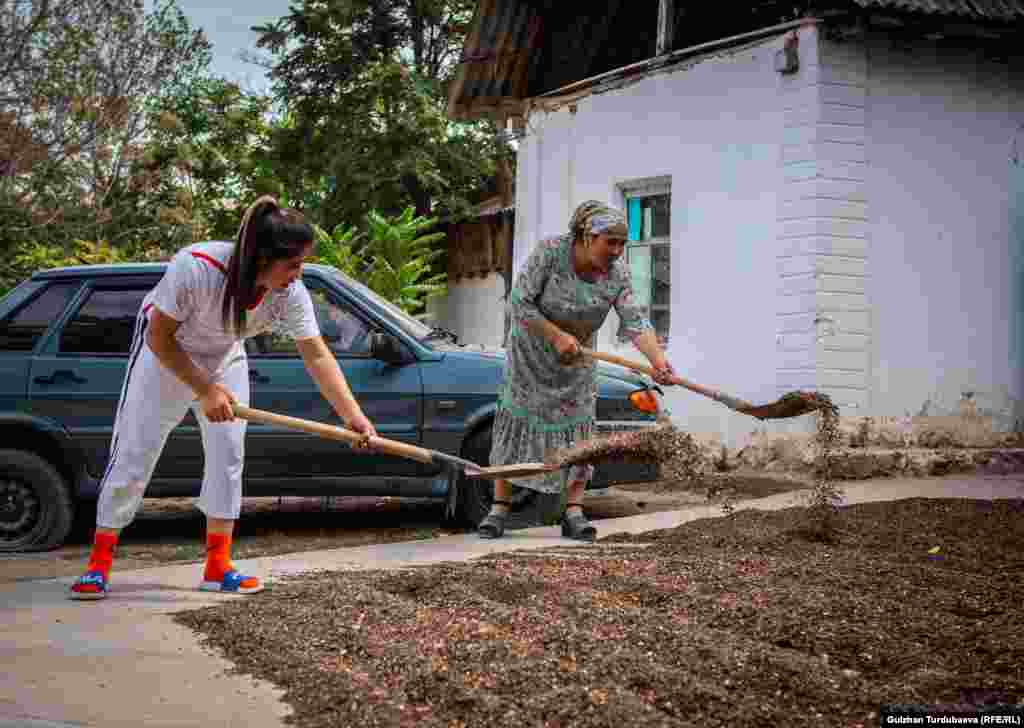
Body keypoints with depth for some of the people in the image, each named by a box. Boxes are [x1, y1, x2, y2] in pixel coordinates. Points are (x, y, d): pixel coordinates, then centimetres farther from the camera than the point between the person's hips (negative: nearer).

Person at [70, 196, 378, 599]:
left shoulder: (291, 294, -27)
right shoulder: (195, 266, -39)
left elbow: (318, 357, -26)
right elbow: (159, 337, -27)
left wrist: (353, 415, -37)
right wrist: (204, 391, -31)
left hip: (224, 357, 4)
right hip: (164, 353, -4)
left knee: (229, 453, -4)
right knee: (132, 455, -4)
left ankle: (218, 566, 4)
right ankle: (99, 563, 6)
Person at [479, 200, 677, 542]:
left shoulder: (617, 274, -16)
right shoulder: (549, 252, -25)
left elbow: (635, 321, -26)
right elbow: (519, 303, -23)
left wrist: (657, 359, -41)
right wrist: (556, 336, -29)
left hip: (577, 359, 3)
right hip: (531, 351, -3)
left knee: (578, 428, -3)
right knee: (515, 423, -3)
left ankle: (573, 513, 1)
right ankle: (499, 508, 2)